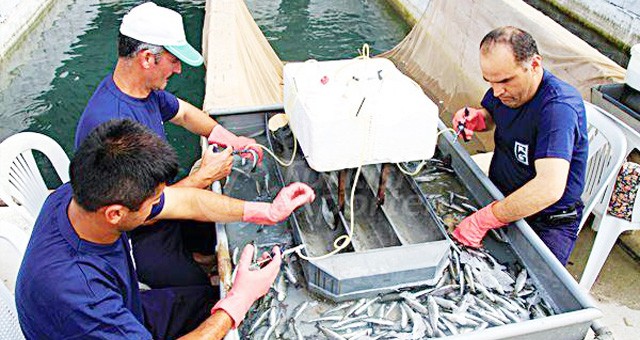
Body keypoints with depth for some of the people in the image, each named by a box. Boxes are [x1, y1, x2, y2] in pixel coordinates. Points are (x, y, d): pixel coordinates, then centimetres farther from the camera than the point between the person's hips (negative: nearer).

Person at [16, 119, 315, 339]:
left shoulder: (86, 194, -21)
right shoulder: (70, 288, -42)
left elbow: (186, 202, -10)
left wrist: (267, 211, -8)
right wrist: (240, 299, -29)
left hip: (129, 312, 6)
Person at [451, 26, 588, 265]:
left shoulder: (558, 106, -29)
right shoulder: (505, 88, -4)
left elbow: (549, 188, -40)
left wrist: (483, 220, -38)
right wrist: (476, 118, -5)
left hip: (548, 223, -7)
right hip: (500, 196, 7)